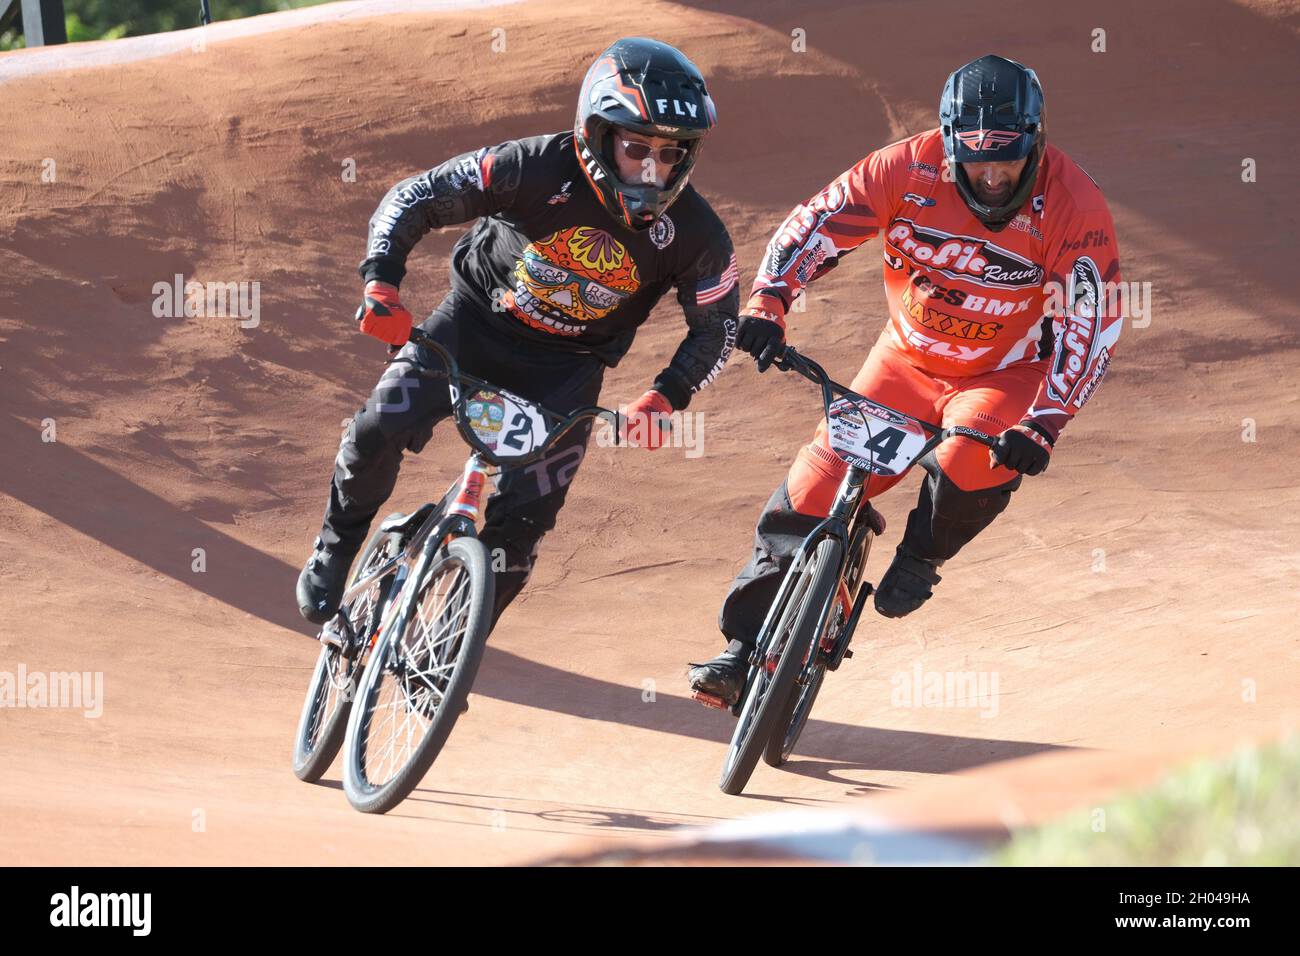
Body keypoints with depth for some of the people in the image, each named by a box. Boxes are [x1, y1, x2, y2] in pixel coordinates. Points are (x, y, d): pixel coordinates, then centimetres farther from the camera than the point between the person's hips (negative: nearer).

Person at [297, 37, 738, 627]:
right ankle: (333, 552, 10)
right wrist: (381, 281, -33)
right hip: (479, 318, -1)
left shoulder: (696, 237, -21)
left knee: (523, 518, -11)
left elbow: (716, 327, -5)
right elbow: (414, 197, -19)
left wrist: (667, 397, -20)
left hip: (566, 366, 1)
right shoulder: (539, 169, -27)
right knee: (379, 430, -19)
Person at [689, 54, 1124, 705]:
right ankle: (746, 650, 2)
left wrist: (1043, 426, -31)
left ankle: (922, 557, 0)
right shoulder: (908, 169, -19)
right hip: (908, 356, 2)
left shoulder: (1070, 204, -23)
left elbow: (1092, 327, -21)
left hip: (1006, 374, -2)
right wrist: (765, 305, -30)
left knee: (975, 465, -34)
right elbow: (813, 225, -14)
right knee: (813, 491, -8)